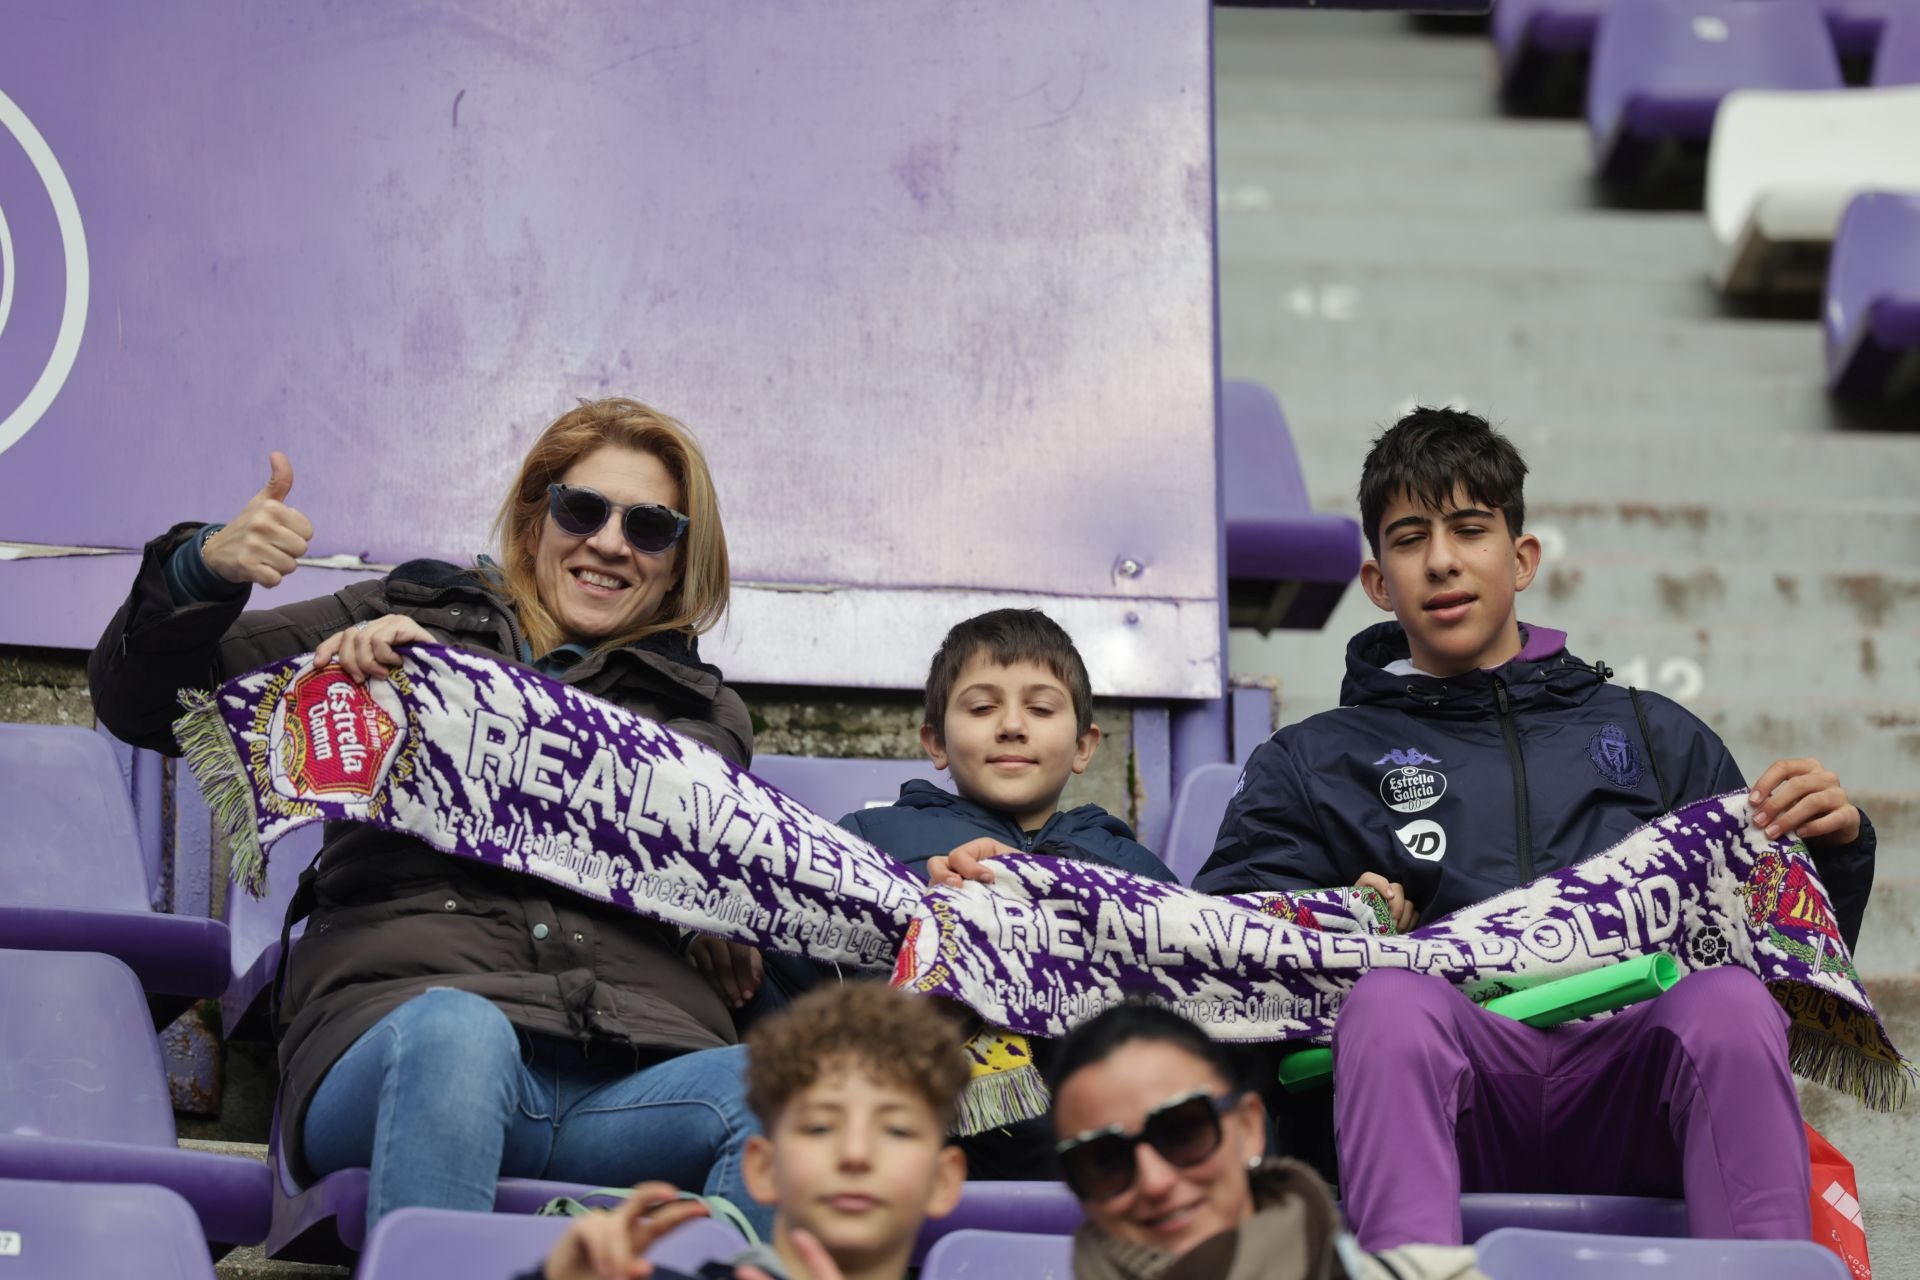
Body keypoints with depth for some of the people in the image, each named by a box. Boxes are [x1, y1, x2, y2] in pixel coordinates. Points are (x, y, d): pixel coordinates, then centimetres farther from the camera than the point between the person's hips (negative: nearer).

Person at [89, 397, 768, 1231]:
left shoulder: (701, 712, 28)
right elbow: (139, 704, 24)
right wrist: (204, 570, 3)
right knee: (456, 1031, -40)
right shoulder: (417, 615, 26)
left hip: (624, 1080, 2)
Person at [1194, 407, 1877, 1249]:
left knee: (1730, 1004, -33)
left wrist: (1837, 846, 5)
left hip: (1629, 1058, 1)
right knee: (1390, 1002, -36)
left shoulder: (1654, 737, 31)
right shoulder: (1311, 763, 28)